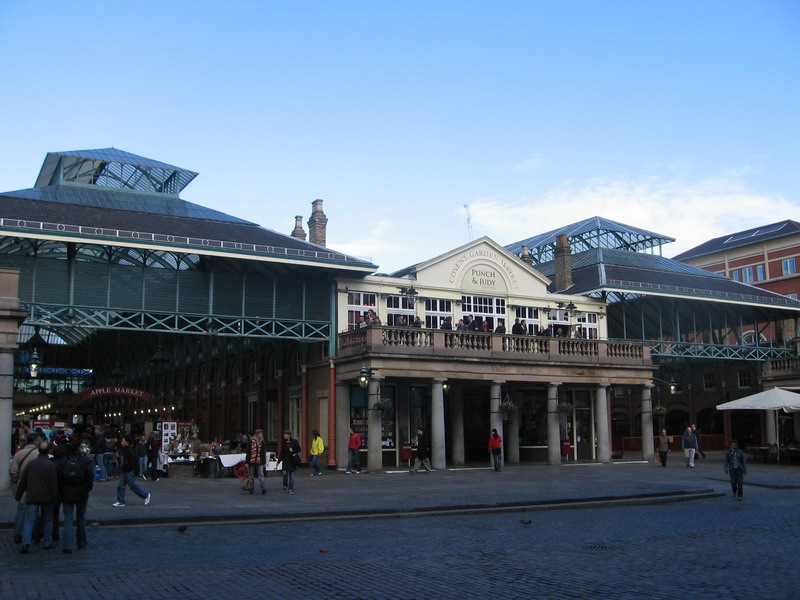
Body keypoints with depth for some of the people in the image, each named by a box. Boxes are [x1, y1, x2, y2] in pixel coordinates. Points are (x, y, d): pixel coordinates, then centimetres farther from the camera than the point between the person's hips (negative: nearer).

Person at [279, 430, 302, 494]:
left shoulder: (294, 441, -3)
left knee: (292, 475, 1)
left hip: (292, 460, -2)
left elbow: (299, 450, 0)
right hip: (285, 460, 2)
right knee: (284, 473, -10)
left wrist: (293, 450, -17)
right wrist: (279, 460, 10)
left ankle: (291, 489, 9)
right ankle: (285, 486, 15)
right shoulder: (284, 442, 8)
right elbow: (282, 452, 14)